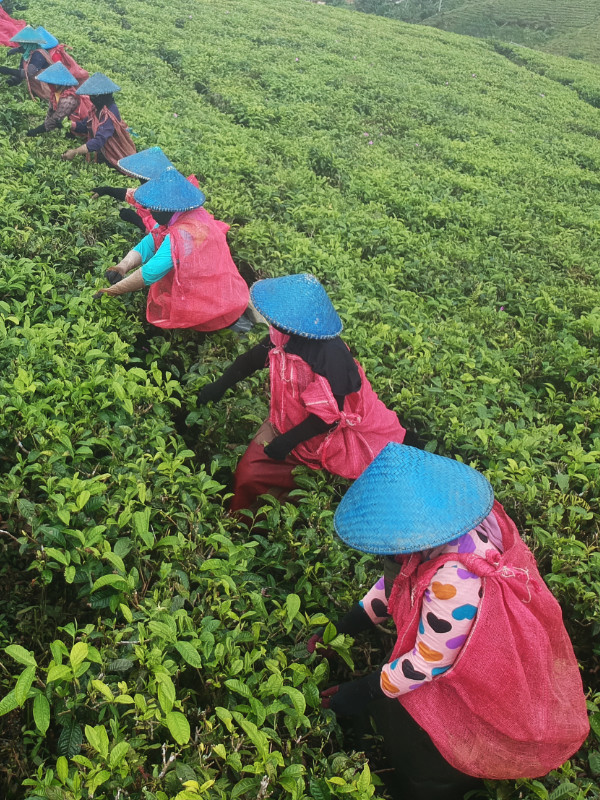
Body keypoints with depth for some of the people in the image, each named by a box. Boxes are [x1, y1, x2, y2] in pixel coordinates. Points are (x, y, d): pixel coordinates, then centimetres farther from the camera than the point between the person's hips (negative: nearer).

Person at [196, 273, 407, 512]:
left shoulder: (331, 356, -33)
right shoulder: (282, 337, -11)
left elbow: (330, 414, -26)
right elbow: (252, 359, 9)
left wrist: (288, 441, -20)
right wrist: (220, 385, 17)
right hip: (286, 422, 7)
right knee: (247, 474, 5)